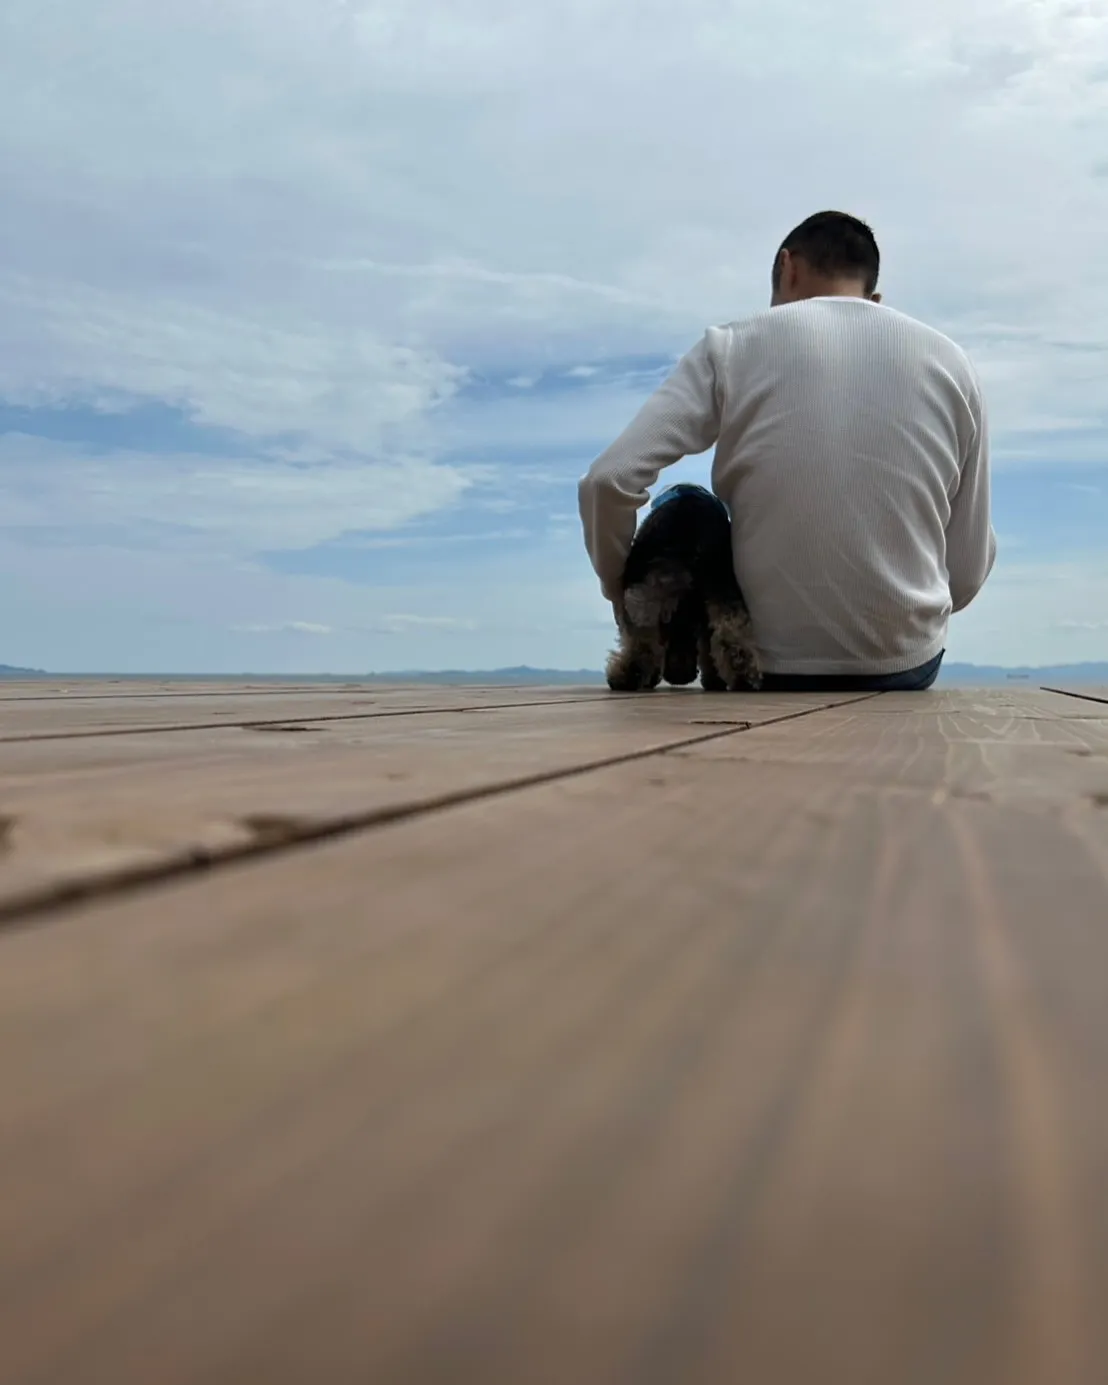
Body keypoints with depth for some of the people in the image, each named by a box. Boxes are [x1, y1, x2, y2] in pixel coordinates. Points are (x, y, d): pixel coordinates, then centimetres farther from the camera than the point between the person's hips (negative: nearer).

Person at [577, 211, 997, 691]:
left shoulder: (732, 347, -2)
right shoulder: (949, 362, 4)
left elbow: (608, 482, -14)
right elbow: (967, 575, 5)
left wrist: (623, 590, 5)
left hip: (769, 665, -1)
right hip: (907, 664, 2)